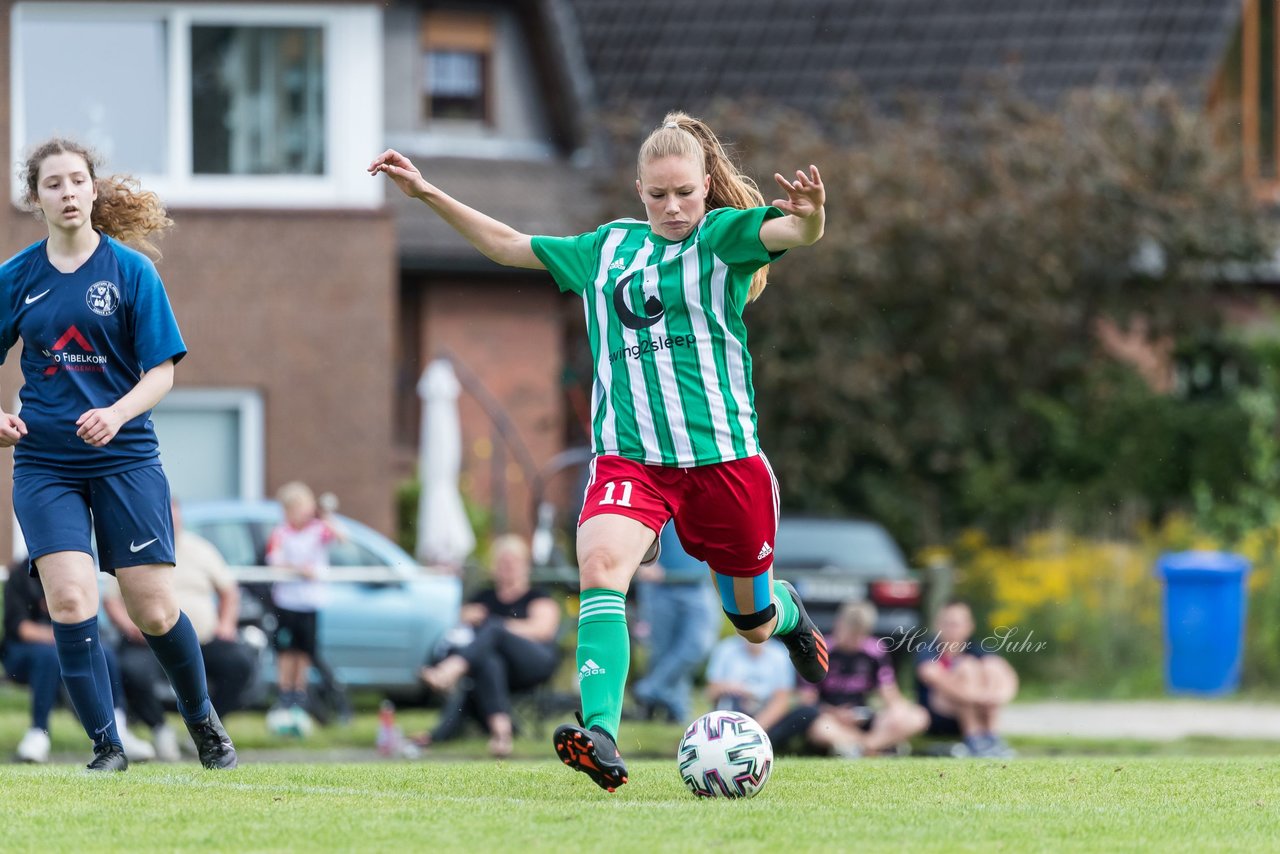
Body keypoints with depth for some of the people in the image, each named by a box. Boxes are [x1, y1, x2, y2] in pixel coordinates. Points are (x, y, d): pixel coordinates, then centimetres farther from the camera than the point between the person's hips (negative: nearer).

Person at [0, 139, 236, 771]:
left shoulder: (130, 270, -1)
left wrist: (118, 413, -19)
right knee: (69, 601, -15)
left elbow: (162, 370, -1)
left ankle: (203, 720, 25)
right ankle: (106, 745, -5)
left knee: (155, 611, -1)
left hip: (124, 458, -1)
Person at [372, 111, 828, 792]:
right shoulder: (607, 248, 12)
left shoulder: (724, 235, 0)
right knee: (601, 561, -30)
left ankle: (784, 612, 53)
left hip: (723, 454, -2)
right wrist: (427, 193, 20)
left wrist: (809, 216, -44)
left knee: (753, 623, 13)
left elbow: (791, 232, -20)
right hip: (628, 453, 2)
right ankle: (601, 737, -41)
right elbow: (509, 246, 23)